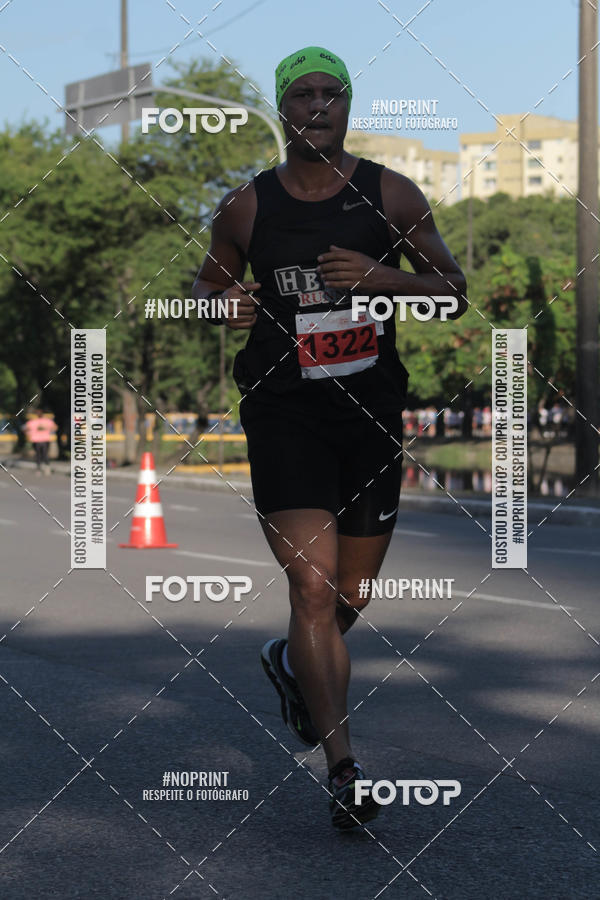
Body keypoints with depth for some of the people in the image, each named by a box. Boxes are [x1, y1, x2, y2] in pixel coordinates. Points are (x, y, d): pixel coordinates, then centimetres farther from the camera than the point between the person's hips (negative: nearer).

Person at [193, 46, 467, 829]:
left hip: (373, 411, 2)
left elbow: (453, 290, 5)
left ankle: (291, 662, 47)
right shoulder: (246, 207, 2)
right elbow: (207, 280, 16)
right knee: (313, 587, -15)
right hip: (284, 412, -2)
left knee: (353, 595, 13)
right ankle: (344, 769, -12)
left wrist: (383, 277, -15)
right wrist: (222, 304, -8)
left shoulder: (391, 195, 3)